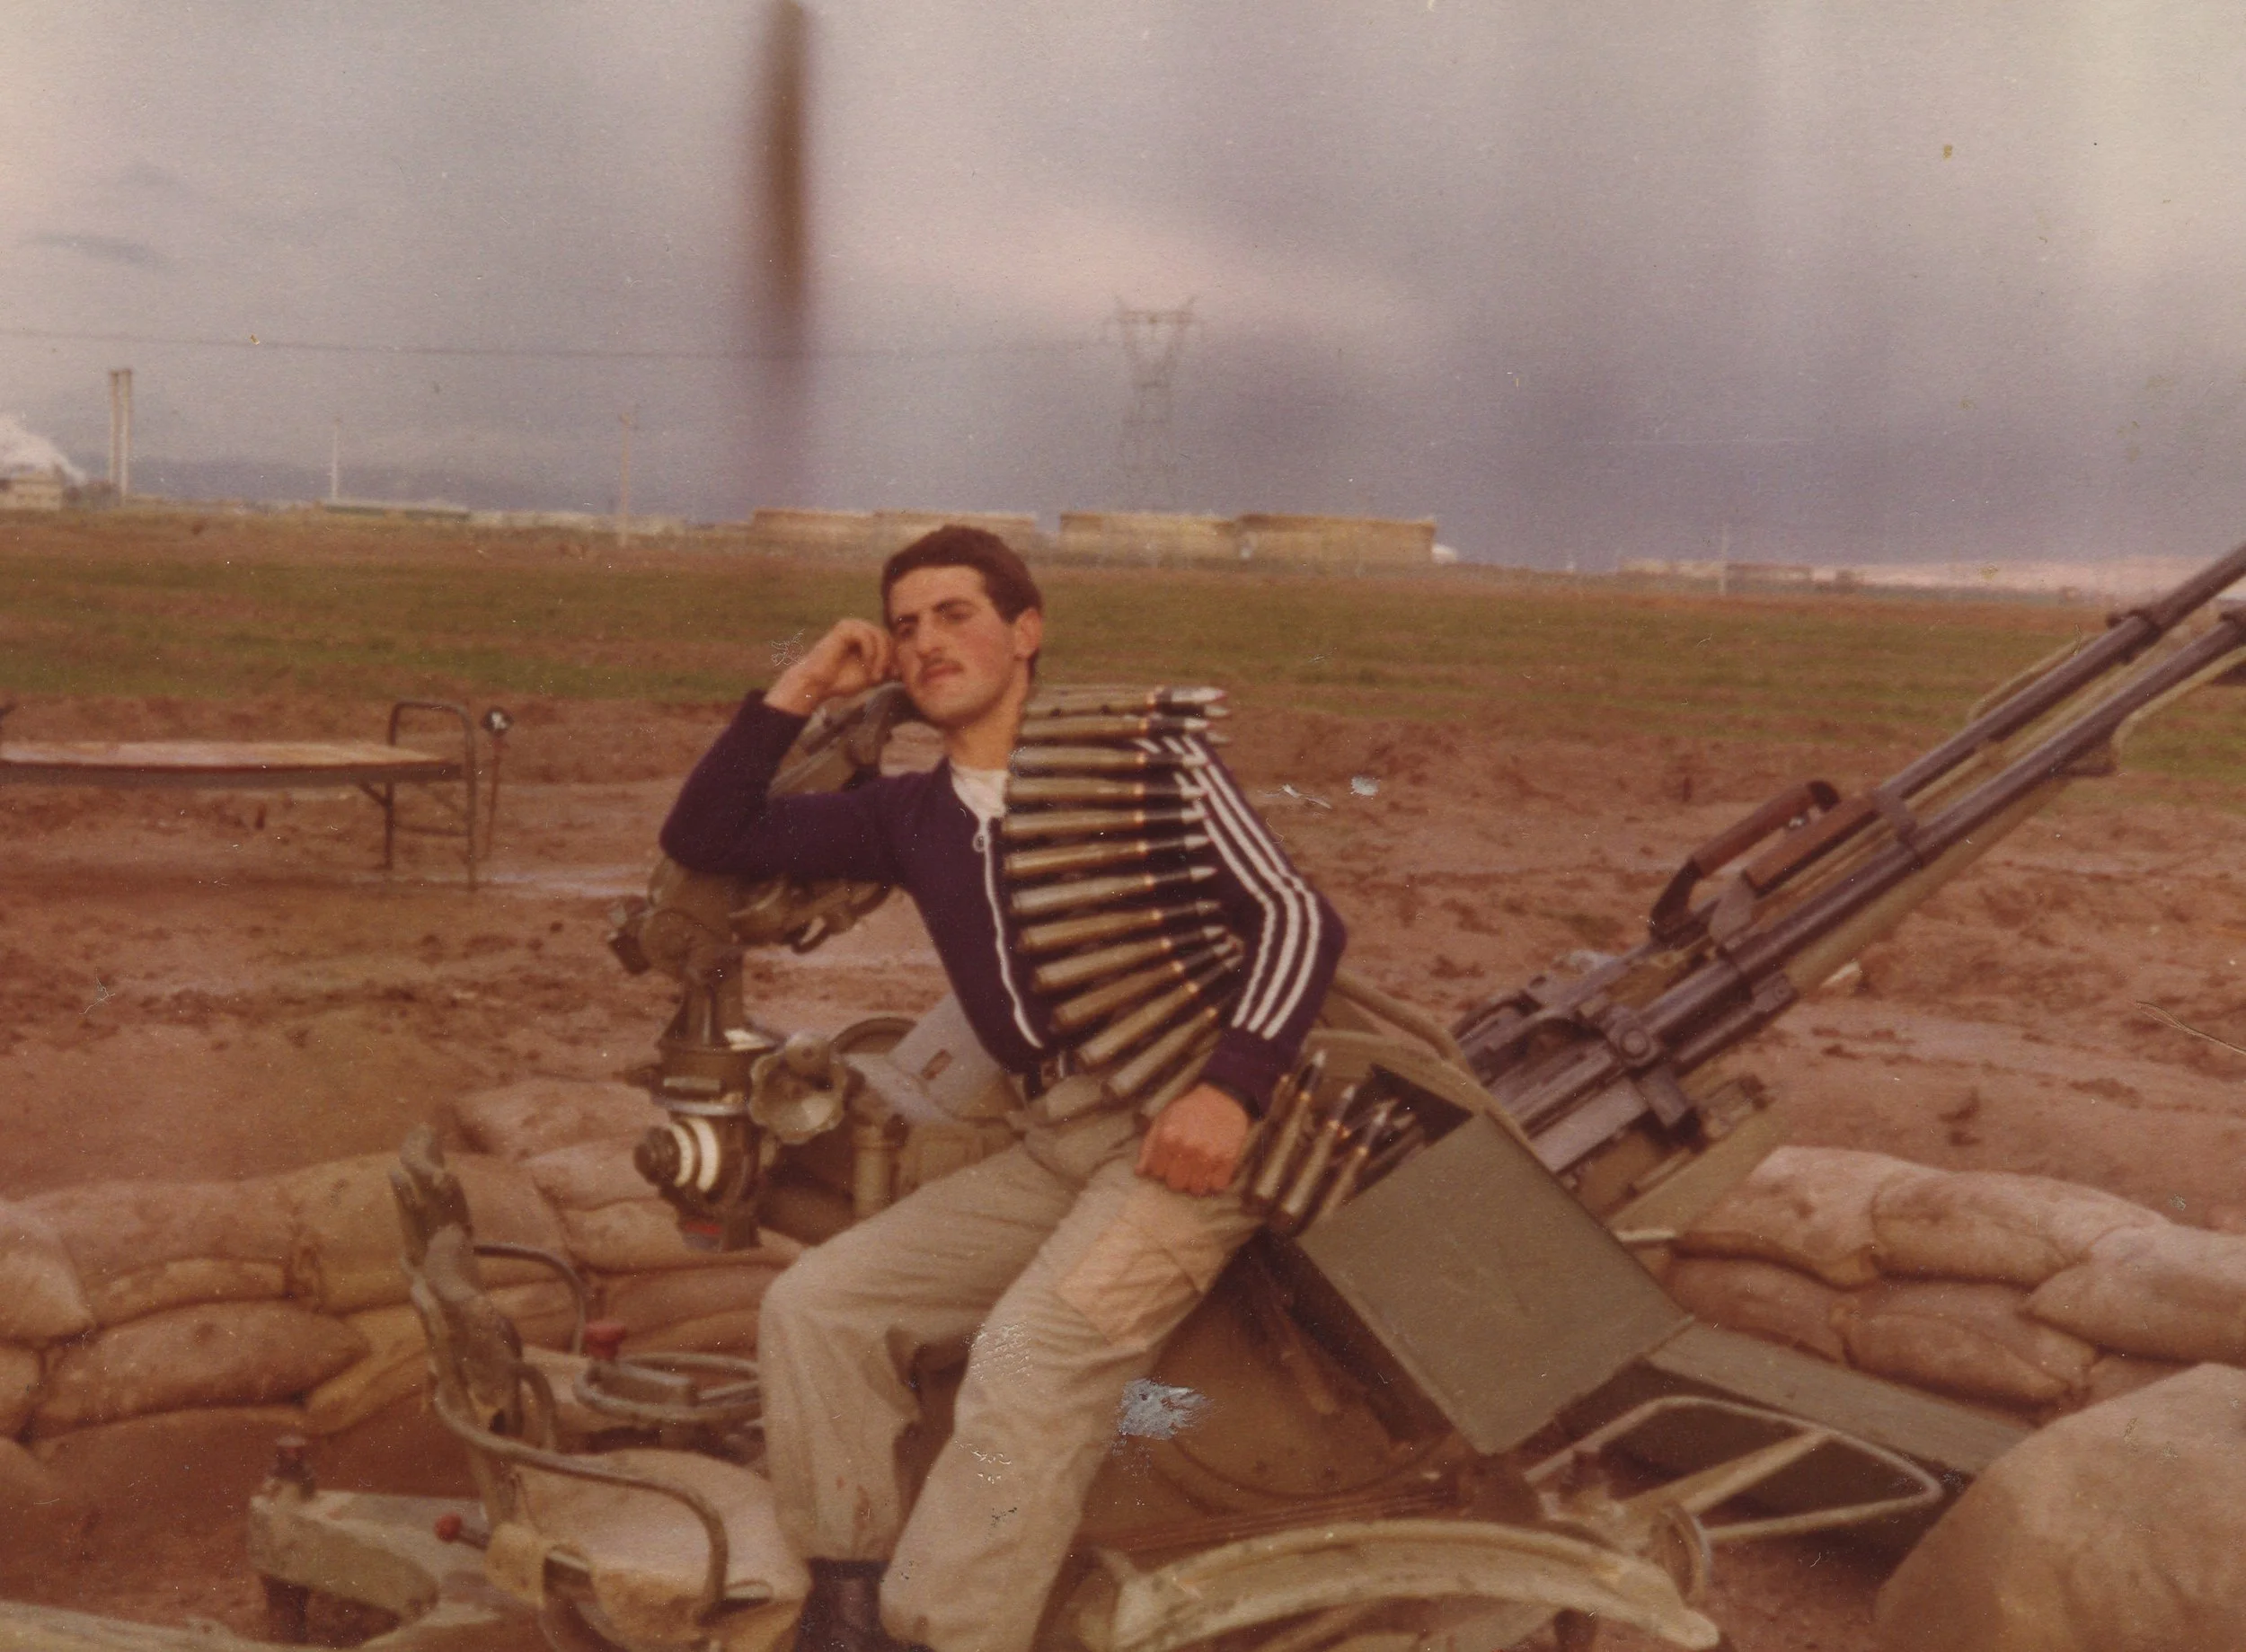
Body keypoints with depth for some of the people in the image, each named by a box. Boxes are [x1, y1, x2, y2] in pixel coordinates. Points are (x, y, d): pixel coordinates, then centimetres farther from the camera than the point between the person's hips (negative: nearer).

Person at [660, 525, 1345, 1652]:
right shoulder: (905, 815, 15)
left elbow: (1298, 917, -6)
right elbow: (704, 840, 15)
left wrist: (1231, 1087, -22)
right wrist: (796, 694, 6)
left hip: (1190, 1132, -6)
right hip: (1053, 1149, 6)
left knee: (1030, 1354, -28)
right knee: (813, 1306, -6)